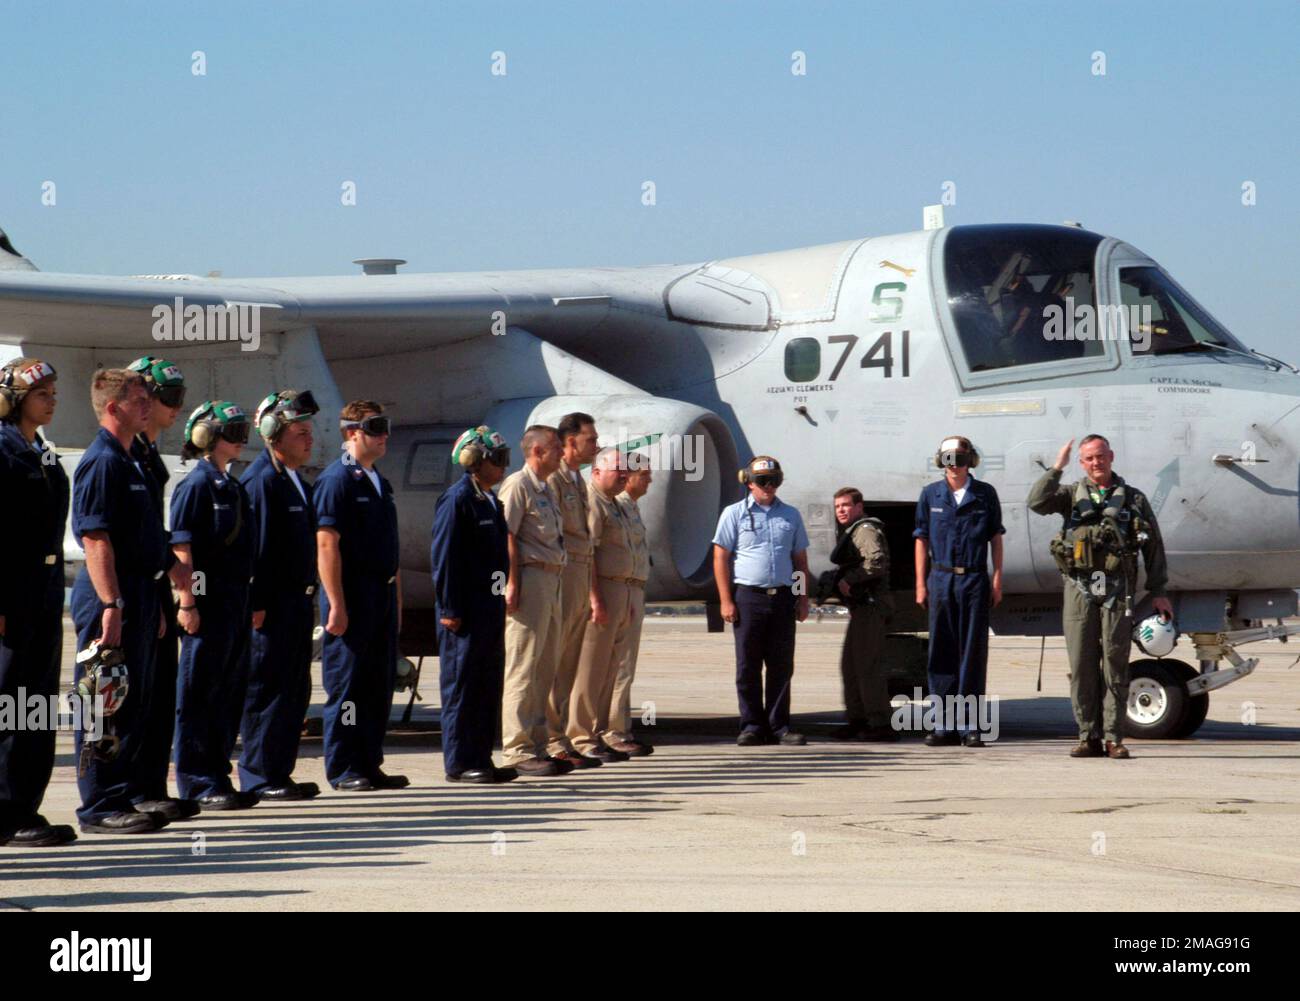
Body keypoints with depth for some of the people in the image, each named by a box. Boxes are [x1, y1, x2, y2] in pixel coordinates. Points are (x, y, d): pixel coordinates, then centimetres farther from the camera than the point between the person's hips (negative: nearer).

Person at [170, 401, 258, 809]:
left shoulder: (232, 486, 16)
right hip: (208, 600, -9)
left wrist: (250, 602, 18)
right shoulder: (197, 484, -10)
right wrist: (187, 603, -20)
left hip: (236, 600, 9)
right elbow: (182, 548, -15)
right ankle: (197, 784, 1)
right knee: (200, 694, -3)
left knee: (230, 692, 11)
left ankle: (218, 778, 18)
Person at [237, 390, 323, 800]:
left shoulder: (296, 481, 16)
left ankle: (279, 772, 19)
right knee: (267, 690, -4)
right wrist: (257, 605, -21)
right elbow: (255, 547, -18)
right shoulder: (261, 481, -14)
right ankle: (259, 778, 1)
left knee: (295, 691, 12)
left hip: (297, 604, 9)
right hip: (272, 608, -9)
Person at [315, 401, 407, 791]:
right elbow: (327, 544, -16)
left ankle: (370, 765, 16)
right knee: (347, 684, -4)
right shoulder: (336, 480, -9)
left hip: (382, 594, 8)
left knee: (380, 685, 10)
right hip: (351, 595, -8)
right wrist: (336, 604, -20)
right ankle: (344, 770, 1)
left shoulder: (379, 482, 17)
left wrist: (396, 598, 18)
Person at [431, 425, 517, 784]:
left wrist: (502, 600, 17)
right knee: (462, 684, -3)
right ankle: (459, 763, 1)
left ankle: (481, 759, 17)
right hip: (466, 609, -9)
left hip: (490, 606, 9)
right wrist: (450, 610, -18)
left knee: (489, 685, 11)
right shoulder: (457, 500, -12)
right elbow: (444, 557, -15)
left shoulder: (490, 501, 15)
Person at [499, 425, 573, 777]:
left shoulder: (547, 489, 21)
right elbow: (507, 536, -15)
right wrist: (513, 584, -22)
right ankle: (517, 750, -9)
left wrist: (557, 581, 17)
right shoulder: (518, 484, -8)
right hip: (531, 578, -10)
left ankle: (538, 745, 16)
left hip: (553, 580, 10)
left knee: (546, 669, 11)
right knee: (523, 667, -9)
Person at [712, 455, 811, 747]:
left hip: (783, 597, 3)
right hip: (749, 596, -3)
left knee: (782, 666, 3)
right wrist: (726, 601, -7)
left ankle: (779, 727, 8)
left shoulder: (790, 515, 14)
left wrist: (803, 599, 11)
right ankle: (752, 726, 6)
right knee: (748, 667, 0)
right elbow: (720, 558, 0)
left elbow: (800, 559, 18)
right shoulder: (734, 514, 4)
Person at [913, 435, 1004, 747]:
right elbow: (922, 540, 9)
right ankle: (944, 725, 7)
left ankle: (969, 725, 1)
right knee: (942, 652, 3)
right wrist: (921, 584, 5)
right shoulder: (931, 494, 8)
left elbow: (995, 539, 8)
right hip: (941, 579, 1)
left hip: (975, 580, -1)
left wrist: (997, 580, 2)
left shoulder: (985, 494, 6)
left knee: (973, 652, -1)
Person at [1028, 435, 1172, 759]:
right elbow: (1037, 503, -6)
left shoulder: (1134, 499, 11)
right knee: (1082, 666, 0)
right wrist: (1057, 468, -10)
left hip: (1117, 590, -1)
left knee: (1115, 665, -3)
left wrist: (1158, 592, 6)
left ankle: (1113, 738, -1)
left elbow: (1154, 547, 11)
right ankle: (1089, 737, 5)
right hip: (1079, 588, 1)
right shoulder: (1071, 496, 12)